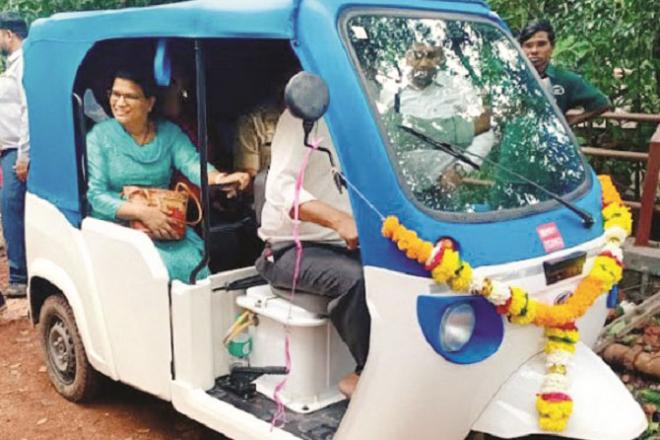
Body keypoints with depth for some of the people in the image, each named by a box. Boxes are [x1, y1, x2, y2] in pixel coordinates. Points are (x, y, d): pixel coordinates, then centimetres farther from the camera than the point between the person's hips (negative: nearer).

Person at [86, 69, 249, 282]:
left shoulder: (169, 132, 6)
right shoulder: (99, 136, -1)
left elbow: (191, 162, -13)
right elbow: (96, 194, -8)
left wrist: (217, 178, -36)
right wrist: (141, 212, -23)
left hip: (163, 224, 3)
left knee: (195, 264, -23)